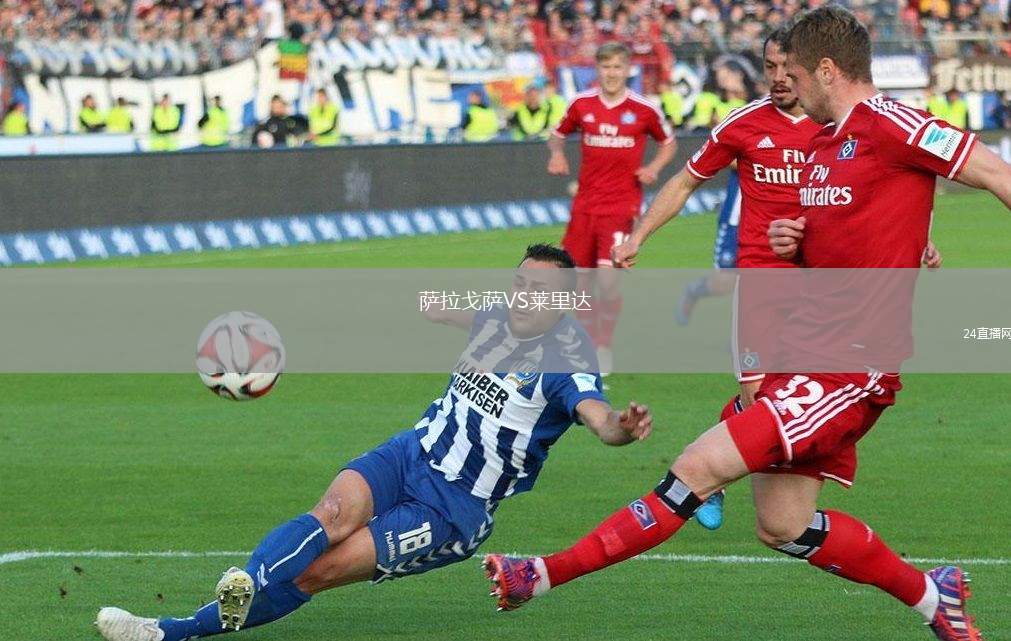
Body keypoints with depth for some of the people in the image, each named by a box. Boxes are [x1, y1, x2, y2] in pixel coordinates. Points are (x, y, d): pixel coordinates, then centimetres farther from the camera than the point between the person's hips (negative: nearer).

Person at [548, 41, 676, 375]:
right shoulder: (582, 104, 3)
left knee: (608, 277, -15)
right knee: (578, 280, 5)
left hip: (622, 206, -3)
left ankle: (603, 348, 0)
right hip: (585, 205, 3)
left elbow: (668, 143, 12)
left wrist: (654, 168, -6)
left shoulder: (644, 109, -3)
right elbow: (558, 133, 19)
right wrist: (557, 153, -2)